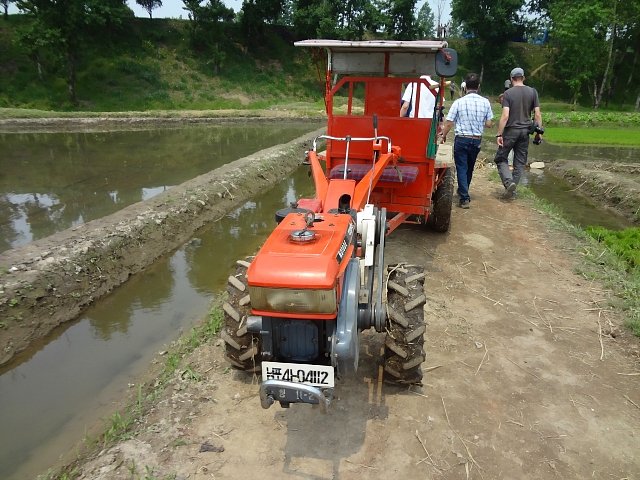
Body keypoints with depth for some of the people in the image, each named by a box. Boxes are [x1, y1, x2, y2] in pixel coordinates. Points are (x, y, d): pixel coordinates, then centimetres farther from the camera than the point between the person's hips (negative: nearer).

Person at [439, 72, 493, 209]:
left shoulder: (459, 102, -11)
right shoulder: (485, 102, -3)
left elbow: (449, 123, -9)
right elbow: (489, 123, 0)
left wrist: (444, 136, 7)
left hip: (461, 140, -3)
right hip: (477, 140, 3)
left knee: (461, 168, 2)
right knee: (470, 168, 20)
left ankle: (465, 197, -4)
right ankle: (463, 191, 38)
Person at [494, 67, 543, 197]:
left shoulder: (508, 93, -7)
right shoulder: (533, 92, 4)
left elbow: (505, 115, -15)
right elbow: (537, 114, 0)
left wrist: (499, 134, -13)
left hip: (511, 130, -4)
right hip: (525, 131, 4)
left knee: (501, 158, 7)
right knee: (520, 161, 10)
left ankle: (509, 181, -14)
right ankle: (513, 190, 14)